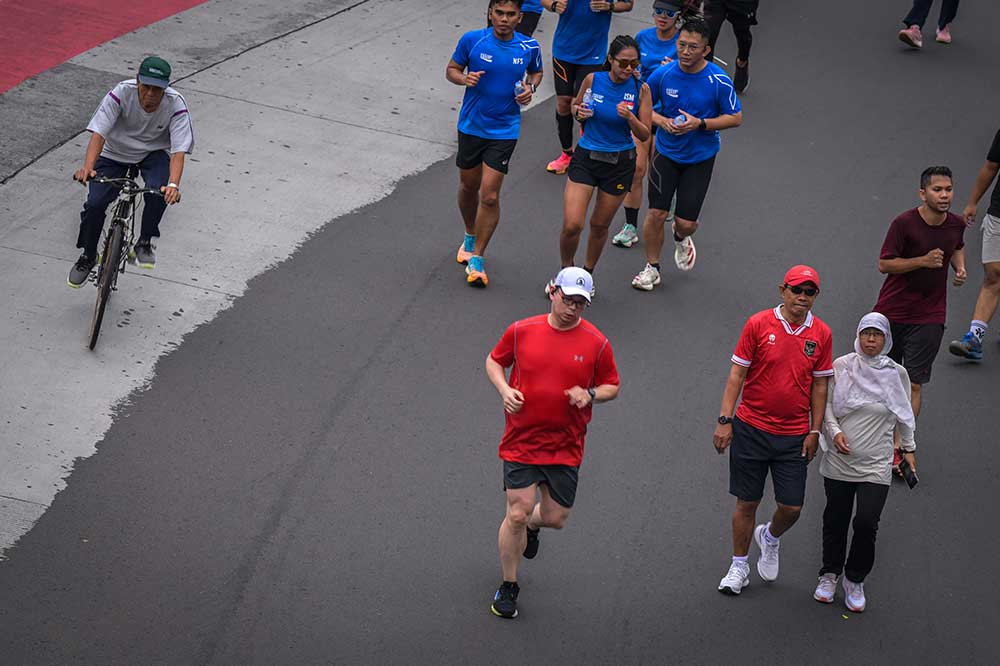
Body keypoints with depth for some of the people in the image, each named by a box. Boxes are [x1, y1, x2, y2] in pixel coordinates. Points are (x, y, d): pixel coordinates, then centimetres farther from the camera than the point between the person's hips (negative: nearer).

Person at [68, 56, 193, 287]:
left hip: (154, 153, 0)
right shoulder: (121, 93, -27)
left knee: (158, 192, -31)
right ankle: (88, 256, 12)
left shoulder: (176, 105, -25)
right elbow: (98, 133, -33)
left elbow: (179, 151, -32)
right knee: (95, 203, -15)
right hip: (115, 153, 0)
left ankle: (145, 243, -6)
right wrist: (88, 167, -50)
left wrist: (173, 185, -50)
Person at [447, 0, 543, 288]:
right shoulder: (472, 40, -10)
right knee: (468, 187, 17)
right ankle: (470, 237, 45)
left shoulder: (529, 48, -7)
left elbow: (536, 72, 14)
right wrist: (464, 78, -19)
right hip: (471, 125, 1)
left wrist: (530, 87, -7)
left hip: (504, 131, -1)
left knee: (489, 196, -8)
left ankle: (476, 259, 4)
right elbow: (451, 69, 3)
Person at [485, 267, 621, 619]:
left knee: (555, 518, 7)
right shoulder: (521, 331, -3)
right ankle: (508, 588, 13)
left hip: (566, 446, 1)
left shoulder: (596, 343, -3)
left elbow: (612, 385, 8)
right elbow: (494, 360, 12)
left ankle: (532, 526, 47)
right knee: (517, 514, -7)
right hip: (521, 441, -1)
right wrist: (504, 390, -7)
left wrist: (590, 394, -14)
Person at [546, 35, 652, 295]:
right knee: (572, 225, -11)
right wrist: (579, 113, -12)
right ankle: (565, 271, 16)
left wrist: (630, 118, -25)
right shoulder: (593, 80, -8)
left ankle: (587, 274, 37)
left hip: (620, 163, 0)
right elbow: (576, 105, 12)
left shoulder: (641, 89, -9)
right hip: (586, 157, 0)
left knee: (600, 225, 12)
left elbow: (644, 135, -6)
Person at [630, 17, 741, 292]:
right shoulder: (663, 74, -10)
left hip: (700, 158, -1)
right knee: (656, 213, -3)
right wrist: (662, 121, -16)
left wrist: (700, 124, -20)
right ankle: (652, 267, 18)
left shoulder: (718, 81, -16)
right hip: (666, 153, 1)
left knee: (686, 222, -1)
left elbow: (735, 118, -8)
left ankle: (681, 239, 37)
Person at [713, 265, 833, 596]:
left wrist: (814, 432, 4)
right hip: (751, 429, -2)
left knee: (791, 508, 1)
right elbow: (737, 374, -3)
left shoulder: (821, 334, 1)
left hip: (794, 436, 2)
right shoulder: (758, 324, -6)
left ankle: (770, 538, 34)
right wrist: (725, 421, -8)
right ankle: (739, 567, 23)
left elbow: (820, 385, 7)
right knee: (746, 503, 5)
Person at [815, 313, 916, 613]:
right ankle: (830, 574, 33)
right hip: (839, 461, 0)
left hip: (876, 464, 0)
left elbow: (904, 414, 14)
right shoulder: (841, 366, -3)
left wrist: (909, 448, 19)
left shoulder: (897, 373, 1)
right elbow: (827, 403, 2)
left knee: (866, 523, -10)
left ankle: (855, 580, 11)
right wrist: (835, 431, -14)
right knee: (835, 520, 12)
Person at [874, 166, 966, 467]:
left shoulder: (956, 224, -2)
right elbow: (884, 264, -14)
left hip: (929, 317, 2)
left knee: (914, 383, -5)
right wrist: (923, 260, -25)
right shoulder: (904, 223, -17)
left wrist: (960, 268, 0)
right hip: (891, 313, -2)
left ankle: (900, 446, -2)